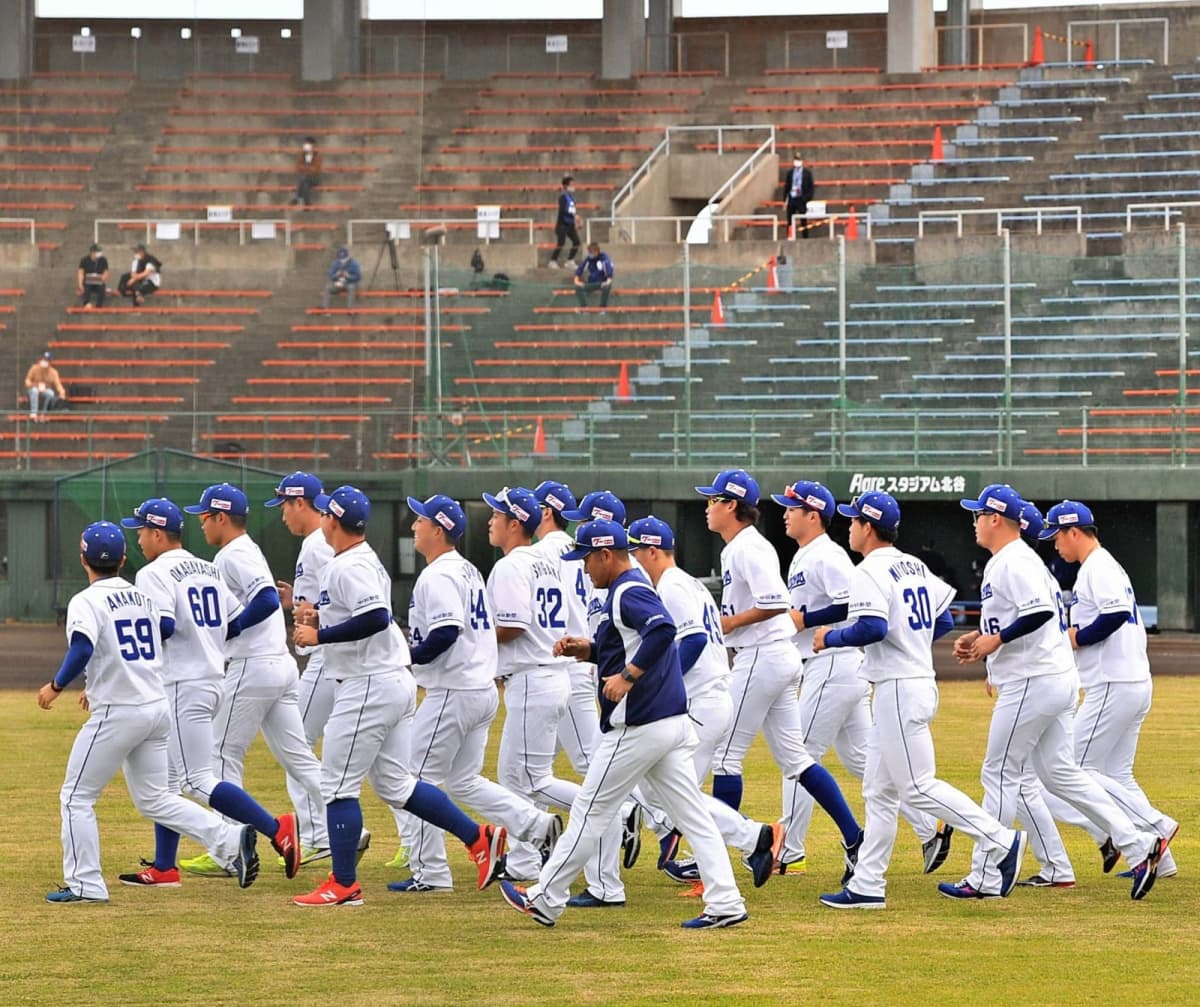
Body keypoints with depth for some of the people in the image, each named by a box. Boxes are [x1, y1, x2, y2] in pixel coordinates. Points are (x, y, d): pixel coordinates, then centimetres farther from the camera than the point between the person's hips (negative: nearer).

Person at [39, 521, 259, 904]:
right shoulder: (143, 598, 13)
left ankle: (85, 884, 4)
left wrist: (55, 686, -14)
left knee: (77, 797, 6)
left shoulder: (86, 602, -11)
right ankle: (231, 839, 1)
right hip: (158, 707, 7)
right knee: (153, 798, 15)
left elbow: (82, 650, -28)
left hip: (117, 714, -7)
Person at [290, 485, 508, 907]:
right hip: (395, 683, 10)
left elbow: (376, 618, -29)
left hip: (368, 688, -10)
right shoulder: (366, 561, 16)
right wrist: (321, 619, 13)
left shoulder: (349, 567, -16)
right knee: (394, 785, 14)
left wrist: (319, 636, -21)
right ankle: (479, 839, 11)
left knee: (338, 785, -3)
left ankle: (343, 885, 0)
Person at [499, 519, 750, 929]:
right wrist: (587, 650, 13)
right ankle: (725, 903, -1)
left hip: (637, 729, -10)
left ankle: (545, 900, 10)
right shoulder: (633, 591, 18)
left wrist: (627, 677, -29)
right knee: (693, 816, 5)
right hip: (674, 724, 10)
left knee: (590, 812, 1)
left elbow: (662, 630, -31)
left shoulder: (628, 593, -13)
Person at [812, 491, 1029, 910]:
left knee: (918, 787, -7)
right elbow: (944, 620, 18)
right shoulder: (914, 567, 14)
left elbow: (872, 628, -27)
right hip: (919, 682, 10)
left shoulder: (871, 571, -14)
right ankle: (867, 886, 12)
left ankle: (1002, 841, -8)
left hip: (898, 689, -10)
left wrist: (830, 637, -11)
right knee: (879, 791, 11)